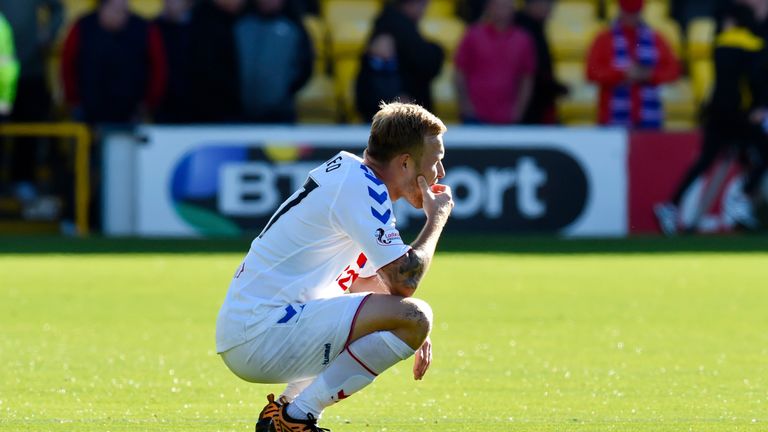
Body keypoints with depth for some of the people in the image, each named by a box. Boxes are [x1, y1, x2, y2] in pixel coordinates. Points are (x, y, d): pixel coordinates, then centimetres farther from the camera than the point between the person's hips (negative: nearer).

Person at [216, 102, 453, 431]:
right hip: (260, 337, -10)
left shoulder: (349, 175, 17)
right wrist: (438, 217, -2)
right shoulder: (360, 186, -13)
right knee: (414, 317, -21)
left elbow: (364, 280, 28)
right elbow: (404, 281, -18)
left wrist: (412, 332, 11)